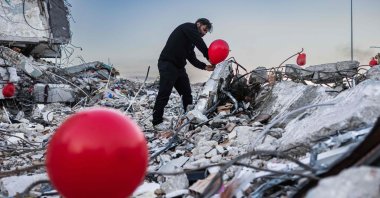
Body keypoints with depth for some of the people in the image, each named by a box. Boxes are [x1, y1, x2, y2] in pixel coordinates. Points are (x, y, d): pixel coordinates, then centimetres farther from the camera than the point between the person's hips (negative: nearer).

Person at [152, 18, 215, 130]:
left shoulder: (191, 41, 21)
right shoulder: (188, 27, -2)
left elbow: (192, 58, 14)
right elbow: (200, 43, -16)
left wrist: (205, 66, 0)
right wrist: (210, 57, -11)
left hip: (179, 67, 10)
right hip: (168, 65, -10)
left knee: (187, 93, 9)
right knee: (164, 94, -8)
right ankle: (157, 122, -2)